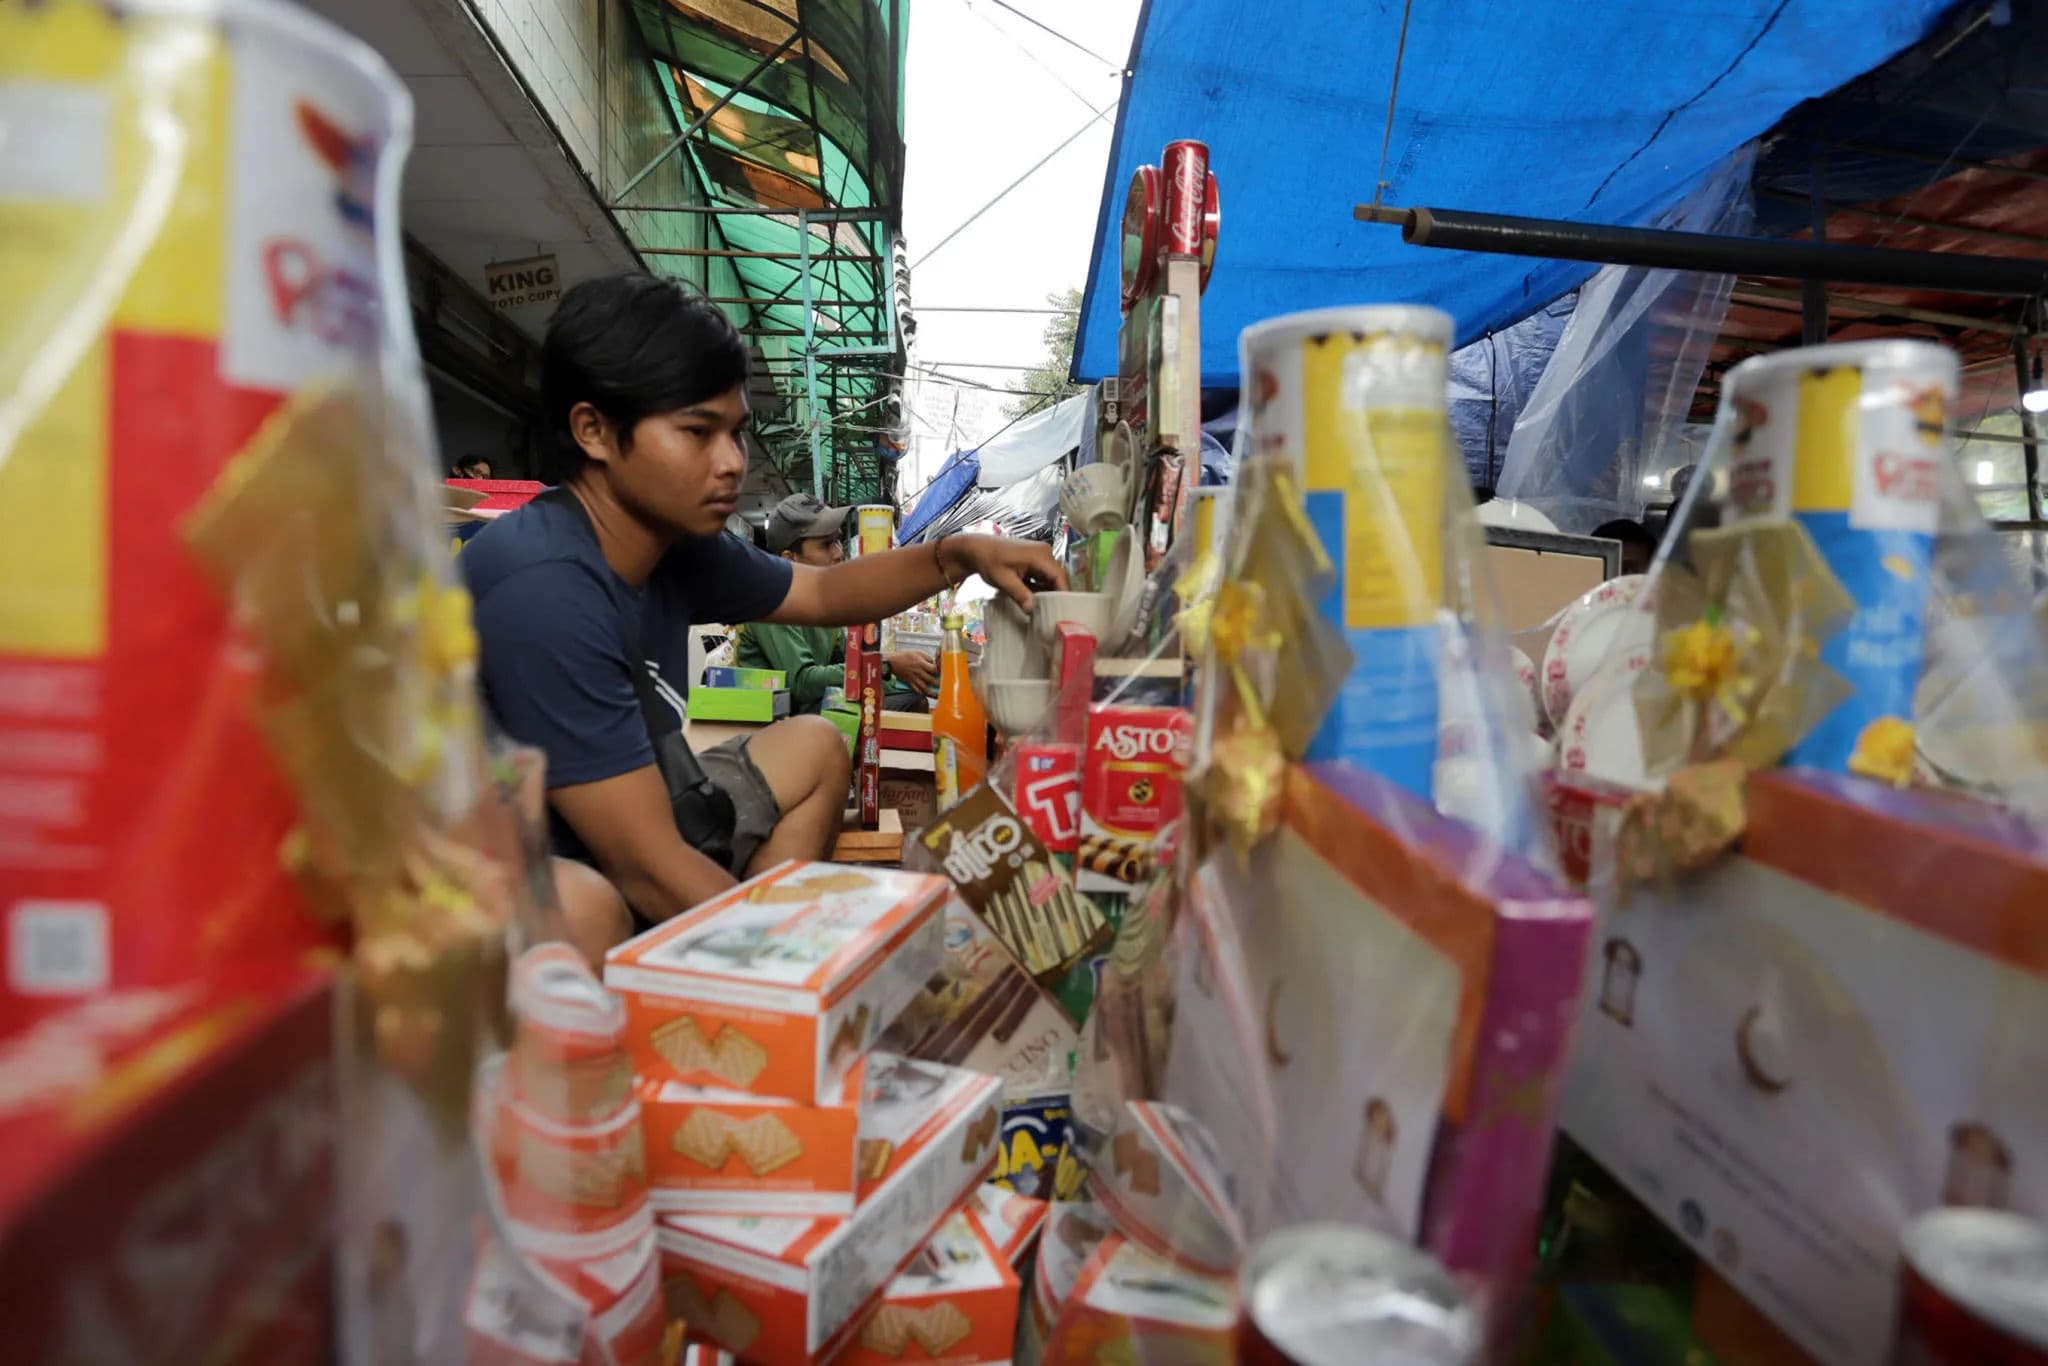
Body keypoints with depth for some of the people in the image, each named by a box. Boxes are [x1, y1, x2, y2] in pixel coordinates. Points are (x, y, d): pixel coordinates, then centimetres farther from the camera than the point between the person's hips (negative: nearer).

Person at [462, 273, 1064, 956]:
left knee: (813, 747, 12)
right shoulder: (543, 586, -29)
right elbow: (647, 871, -30)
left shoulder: (679, 542, -3)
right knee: (583, 911, -39)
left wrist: (959, 555, -1)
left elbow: (823, 591, 15)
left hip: (621, 828, 9)